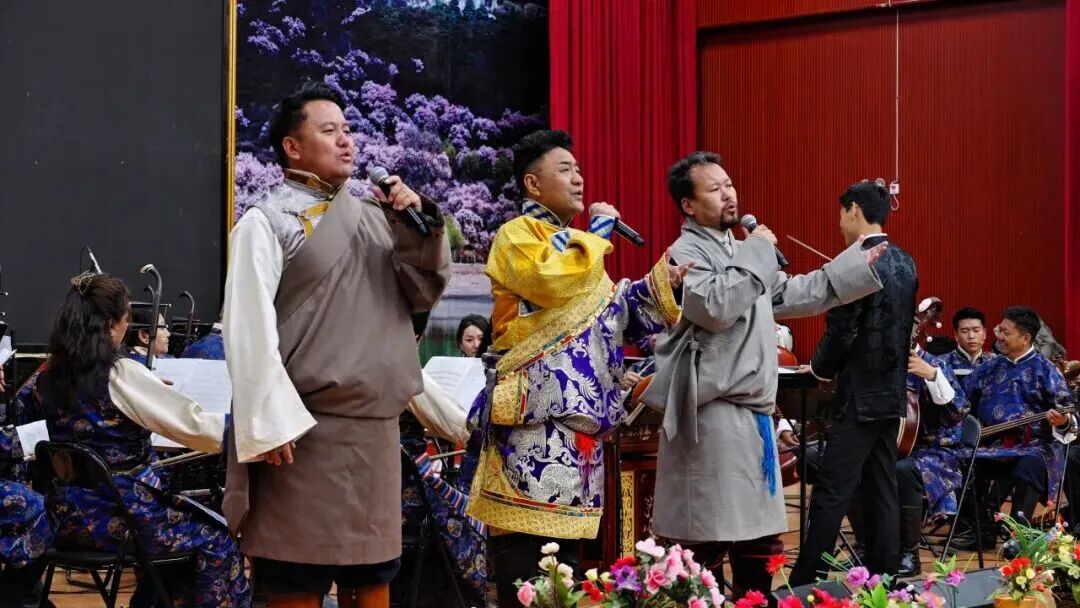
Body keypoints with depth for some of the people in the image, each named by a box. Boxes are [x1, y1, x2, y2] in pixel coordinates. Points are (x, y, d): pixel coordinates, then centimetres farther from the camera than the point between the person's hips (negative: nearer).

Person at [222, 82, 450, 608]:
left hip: (375, 427, 6)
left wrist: (418, 225, -3)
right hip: (305, 430, -5)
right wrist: (272, 423, -18)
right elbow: (248, 328, -11)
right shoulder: (265, 223, -4)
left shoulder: (374, 215, 12)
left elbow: (423, 295, 12)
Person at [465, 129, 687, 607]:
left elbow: (611, 314, 25)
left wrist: (660, 283, 10)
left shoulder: (576, 243, 23)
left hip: (578, 411, 9)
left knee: (564, 528, 10)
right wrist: (599, 228, -9)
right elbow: (554, 281, -23)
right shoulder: (517, 234, -3)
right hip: (538, 410, -9)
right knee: (526, 549, -10)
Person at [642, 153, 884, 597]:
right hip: (713, 415, -9)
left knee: (760, 540, 16)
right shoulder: (686, 253, -9)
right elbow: (715, 307, -27)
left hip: (752, 411, 10)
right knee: (706, 544, -8)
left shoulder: (739, 253, 19)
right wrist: (754, 254, -17)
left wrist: (858, 265, 26)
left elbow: (793, 295, 27)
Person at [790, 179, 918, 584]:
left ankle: (805, 584, -3)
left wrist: (820, 368, 0)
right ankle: (882, 578, 15)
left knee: (831, 494, -6)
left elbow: (841, 332, -18)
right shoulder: (905, 264, 10)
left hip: (861, 395, -8)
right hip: (892, 392, 9)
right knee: (882, 491, 11)